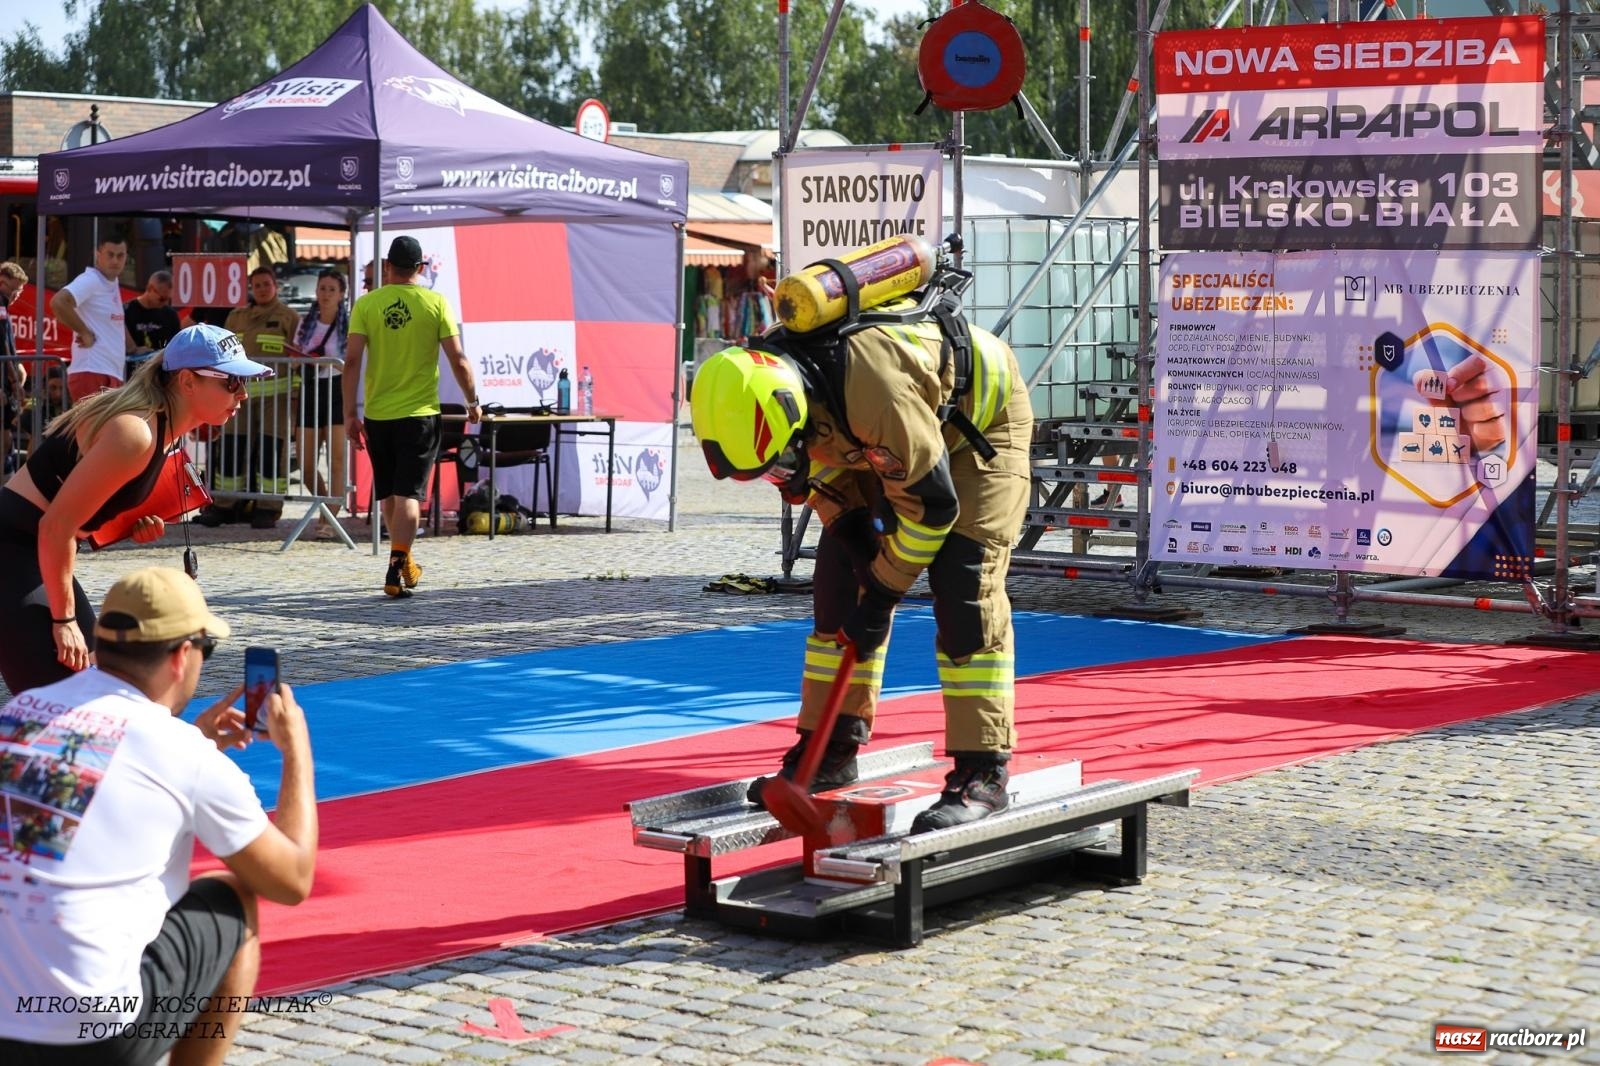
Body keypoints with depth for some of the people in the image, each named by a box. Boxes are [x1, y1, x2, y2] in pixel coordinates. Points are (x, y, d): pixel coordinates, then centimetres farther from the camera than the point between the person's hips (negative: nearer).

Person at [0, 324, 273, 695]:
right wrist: (63, 620, -16)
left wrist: (134, 522, 0)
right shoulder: (136, 434, -23)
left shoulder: (165, 426, 7)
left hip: (33, 549, 10)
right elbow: (56, 526, -23)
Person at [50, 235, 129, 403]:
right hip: (92, 373, -10)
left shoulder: (113, 283, 17)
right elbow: (58, 302, -26)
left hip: (112, 376, 10)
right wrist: (85, 333, -18)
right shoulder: (90, 280, -10)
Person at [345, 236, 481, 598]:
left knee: (389, 494, 17)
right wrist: (472, 401, 8)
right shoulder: (436, 303, -3)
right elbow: (458, 360, -5)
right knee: (408, 493, -3)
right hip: (420, 413, -2)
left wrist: (349, 414, -2)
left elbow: (352, 361, -7)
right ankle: (396, 571, -15)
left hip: (377, 415, 2)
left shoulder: (366, 304, -1)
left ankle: (404, 564, 32)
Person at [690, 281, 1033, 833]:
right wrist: (853, 533, -8)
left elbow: (931, 503, -31)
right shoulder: (771, 377, -21)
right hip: (892, 443, 8)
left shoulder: (874, 389, -44)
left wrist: (883, 592, -21)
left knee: (964, 589, -18)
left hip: (981, 420, -7)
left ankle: (982, 772, -15)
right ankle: (830, 749, 11)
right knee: (839, 579, 2)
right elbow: (823, 463, 1)